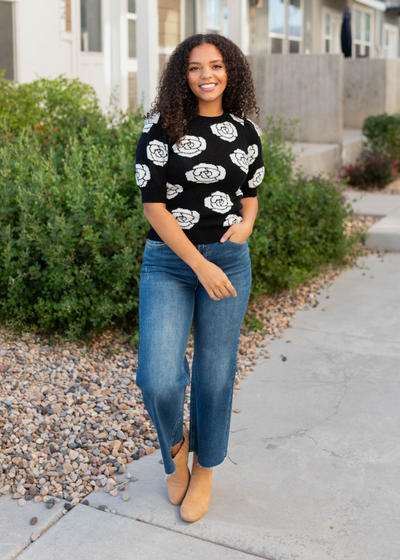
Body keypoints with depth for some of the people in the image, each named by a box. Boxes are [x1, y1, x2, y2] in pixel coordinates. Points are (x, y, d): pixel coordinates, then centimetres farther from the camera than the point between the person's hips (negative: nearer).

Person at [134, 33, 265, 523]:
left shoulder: (245, 131, 6)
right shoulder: (162, 127, -5)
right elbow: (153, 205, -10)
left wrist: (246, 222, -6)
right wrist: (201, 266, -15)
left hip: (229, 260, 3)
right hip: (168, 262, -2)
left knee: (215, 375, 8)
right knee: (159, 381, -14)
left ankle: (204, 469, 32)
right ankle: (175, 444, 21)